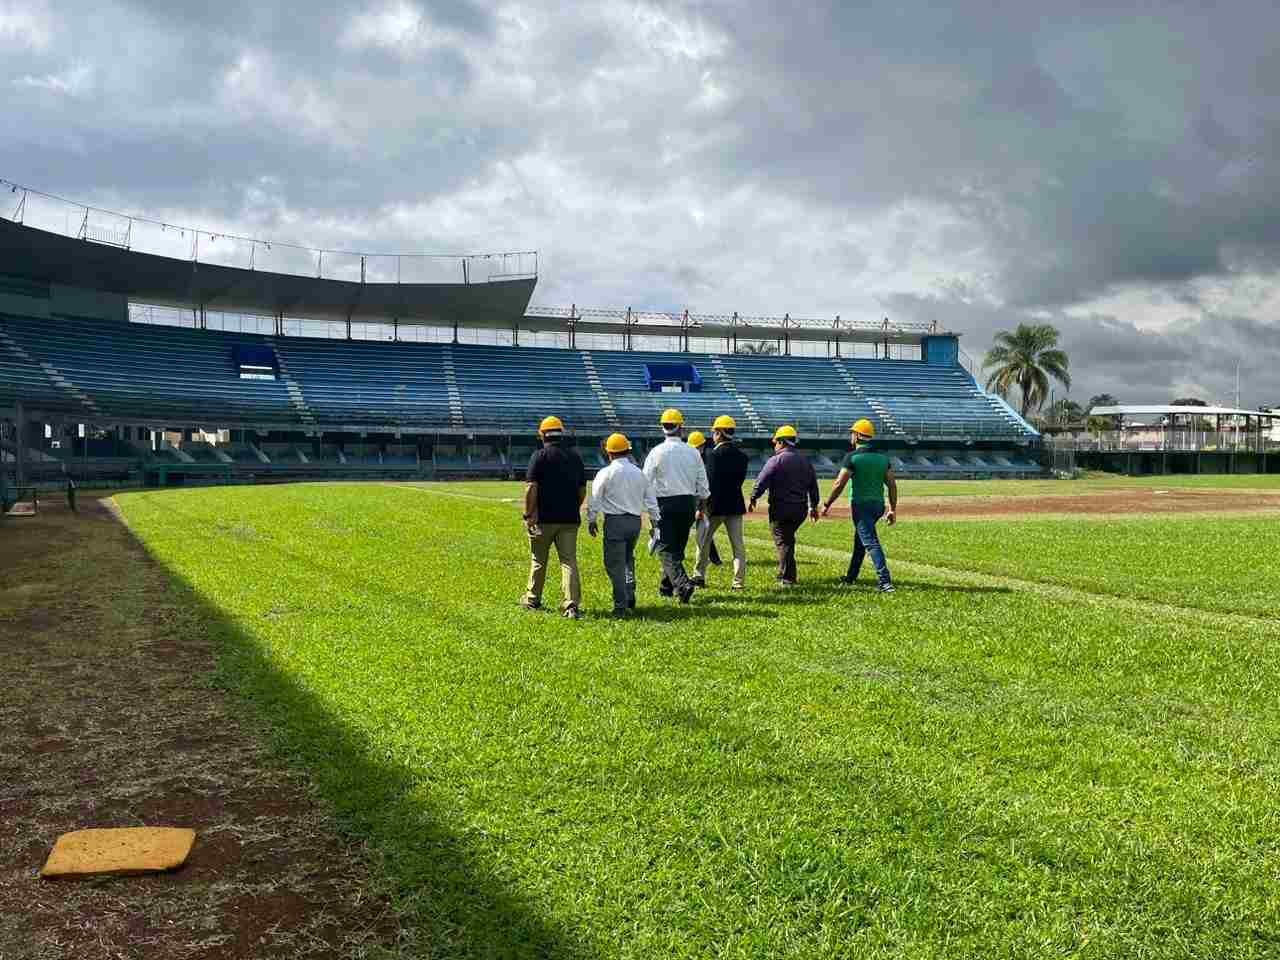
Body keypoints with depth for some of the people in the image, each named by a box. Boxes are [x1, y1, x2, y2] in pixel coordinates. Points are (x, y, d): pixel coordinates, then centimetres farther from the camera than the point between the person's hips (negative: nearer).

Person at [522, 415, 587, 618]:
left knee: (539, 561, 13)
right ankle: (571, 605, -10)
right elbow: (582, 491, 12)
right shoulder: (576, 456, 9)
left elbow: (531, 488, -12)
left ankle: (533, 600, 27)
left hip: (544, 518, -3)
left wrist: (528, 514, -7)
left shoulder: (540, 456, -6)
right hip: (570, 519, 3)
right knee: (569, 561, 1)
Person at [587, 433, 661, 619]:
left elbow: (594, 499, -3)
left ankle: (621, 606, -4)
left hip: (615, 521, -5)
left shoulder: (606, 473, -6)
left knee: (615, 564, -2)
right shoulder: (639, 473, 8)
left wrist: (591, 520, 10)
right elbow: (651, 500, 12)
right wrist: (655, 520, 22)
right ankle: (630, 597, 16)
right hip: (635, 521, 5)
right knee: (628, 559, 22)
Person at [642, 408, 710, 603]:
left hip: (665, 504, -4)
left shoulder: (657, 452, -7)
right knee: (677, 546, 16)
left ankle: (682, 584, -23)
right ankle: (667, 587, 26)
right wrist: (700, 507, 18)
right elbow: (702, 485, 7)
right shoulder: (693, 452, 3)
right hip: (688, 502, 4)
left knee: (666, 549, -4)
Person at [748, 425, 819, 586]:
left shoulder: (776, 460, -10)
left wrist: (753, 499, -1)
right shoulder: (805, 460, 11)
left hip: (781, 508, -6)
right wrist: (813, 506, 23)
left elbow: (762, 482, -13)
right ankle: (786, 574, 25)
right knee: (789, 538, 20)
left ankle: (787, 579, -4)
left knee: (782, 542, -2)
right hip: (800, 508, 6)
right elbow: (813, 485, 15)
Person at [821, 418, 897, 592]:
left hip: (861, 505, -7)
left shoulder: (852, 457, -10)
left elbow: (839, 484, -13)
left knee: (871, 543, -11)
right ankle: (851, 576, 35)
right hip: (878, 505, 7)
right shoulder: (883, 458, 8)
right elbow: (892, 484, 6)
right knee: (859, 539, 23)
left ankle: (885, 582, -22)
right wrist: (893, 509, 10)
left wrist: (827, 505, -5)